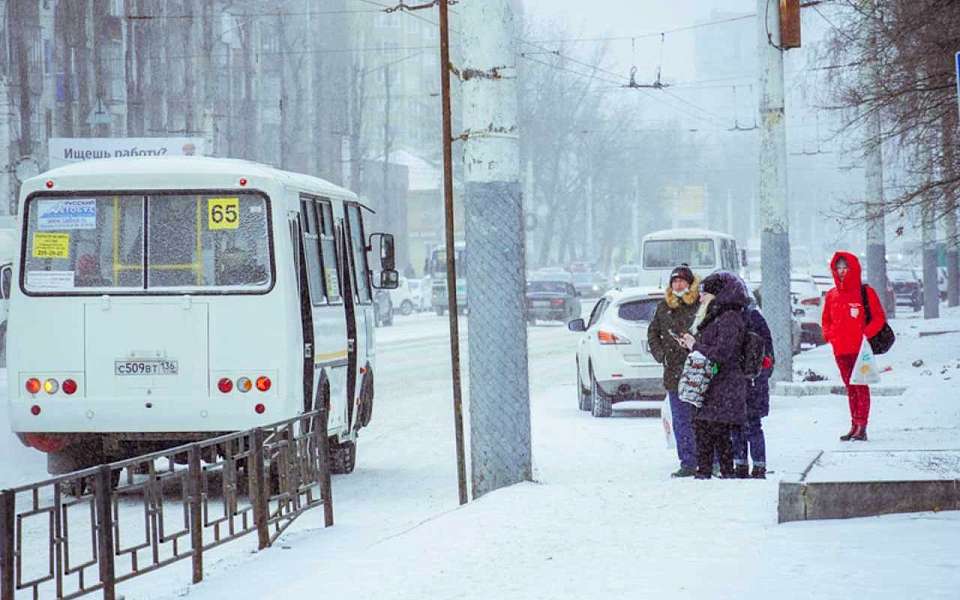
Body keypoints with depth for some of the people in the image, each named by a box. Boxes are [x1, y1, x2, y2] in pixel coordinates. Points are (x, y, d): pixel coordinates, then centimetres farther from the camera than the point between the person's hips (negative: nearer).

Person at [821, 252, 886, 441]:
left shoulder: (865, 293, -3)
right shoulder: (832, 296, 11)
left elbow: (879, 318, -4)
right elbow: (826, 320, 21)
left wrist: (866, 334, -16)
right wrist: (828, 334, 2)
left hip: (860, 348, -5)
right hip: (840, 349, 5)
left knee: (860, 386, -6)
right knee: (850, 387, 10)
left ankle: (862, 427, -7)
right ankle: (854, 425, 14)